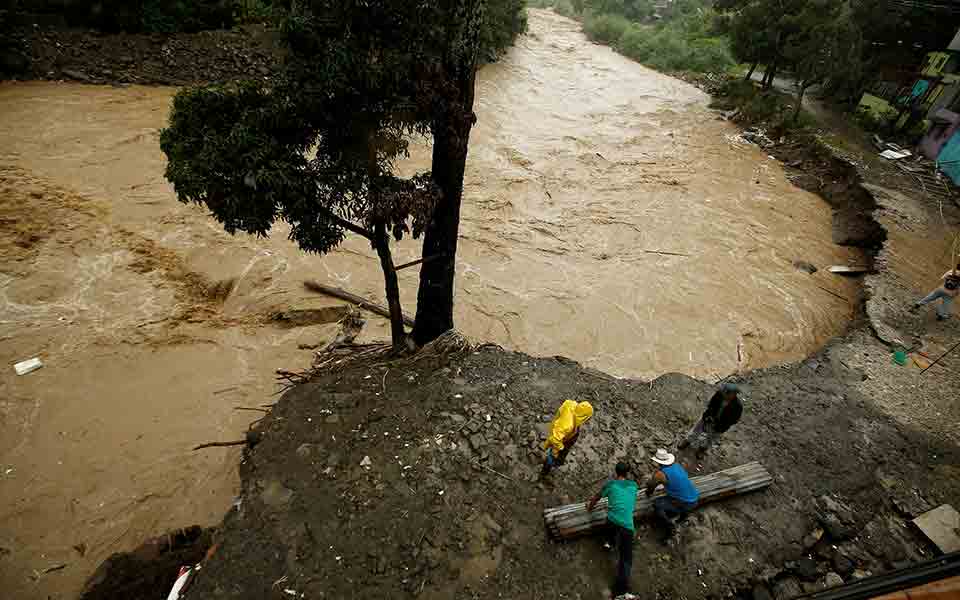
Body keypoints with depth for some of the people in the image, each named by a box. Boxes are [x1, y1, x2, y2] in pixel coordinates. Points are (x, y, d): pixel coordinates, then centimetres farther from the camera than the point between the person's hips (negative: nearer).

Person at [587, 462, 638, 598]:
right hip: (627, 524, 0)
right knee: (626, 558, 1)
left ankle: (612, 543, 48)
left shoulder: (610, 484, 12)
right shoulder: (634, 485, 17)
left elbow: (596, 498, 26)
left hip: (612, 521, 1)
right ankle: (622, 590, -13)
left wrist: (590, 507, 44)